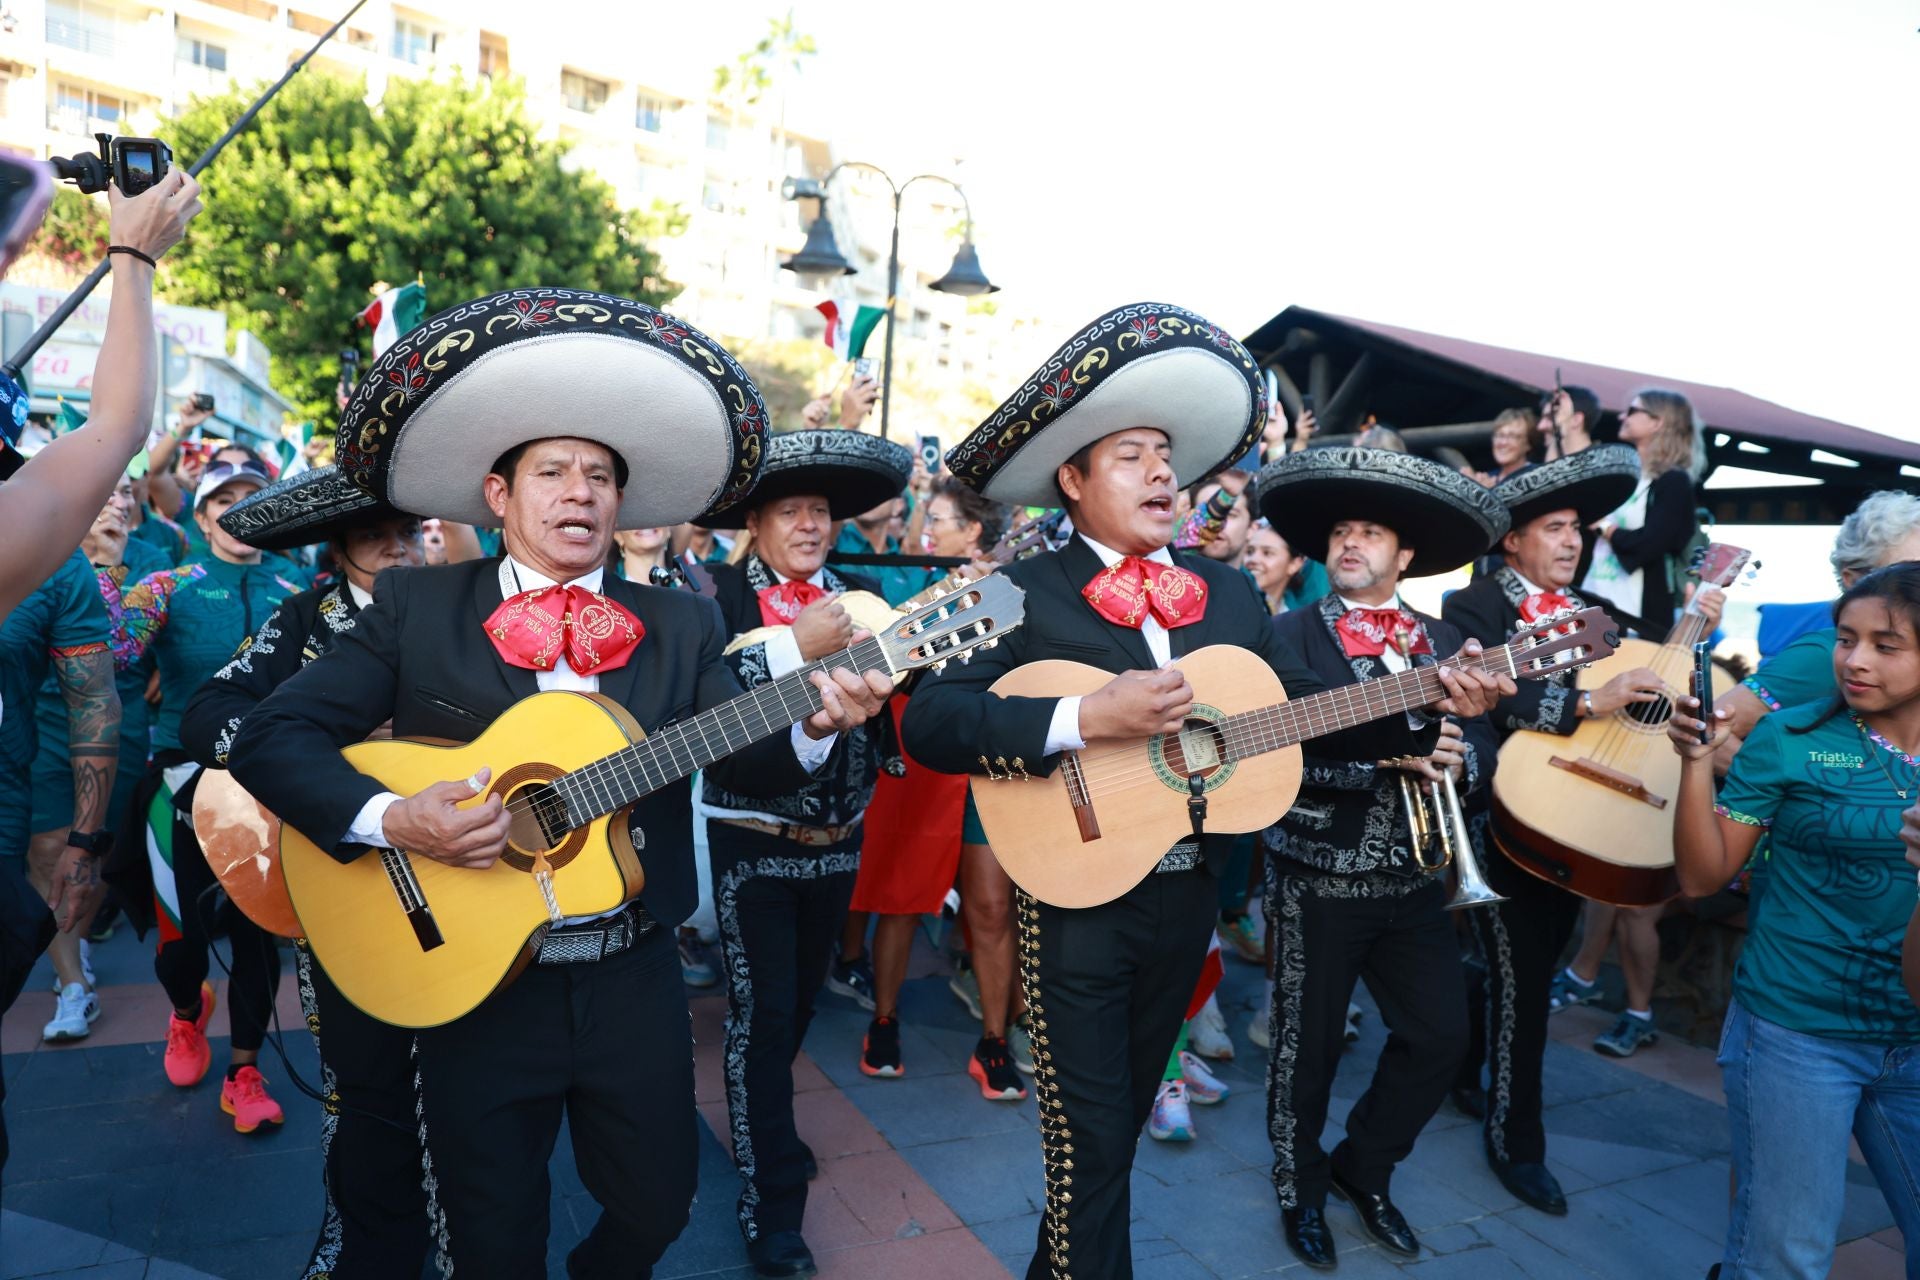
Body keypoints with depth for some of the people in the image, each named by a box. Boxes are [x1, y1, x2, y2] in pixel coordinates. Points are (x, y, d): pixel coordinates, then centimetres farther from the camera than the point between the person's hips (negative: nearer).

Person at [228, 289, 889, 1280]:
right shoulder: (414, 606, -3)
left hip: (635, 983, 2)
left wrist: (812, 725, -28)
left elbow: (743, 764, -7)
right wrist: (388, 818, -22)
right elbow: (272, 735, -5)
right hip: (478, 985, -2)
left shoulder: (678, 624, 1)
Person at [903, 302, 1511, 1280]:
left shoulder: (1228, 593, 6)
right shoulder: (1025, 593, -12)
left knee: (1122, 1118, 22)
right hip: (1079, 899, -6)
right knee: (1091, 1139, 5)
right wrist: (1086, 719, -30)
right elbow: (928, 721, -22)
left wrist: (1428, 708, -6)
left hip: (1189, 900, 6)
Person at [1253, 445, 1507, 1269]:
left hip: (1414, 880, 5)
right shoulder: (1292, 633, -6)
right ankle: (1301, 1191, 32)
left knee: (1440, 1037, 9)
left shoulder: (1445, 641, 8)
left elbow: (1484, 747, 5)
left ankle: (1363, 1168, 34)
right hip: (1317, 877, -4)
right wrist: (1388, 755, -26)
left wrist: (1456, 760, -17)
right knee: (1309, 1043, 8)